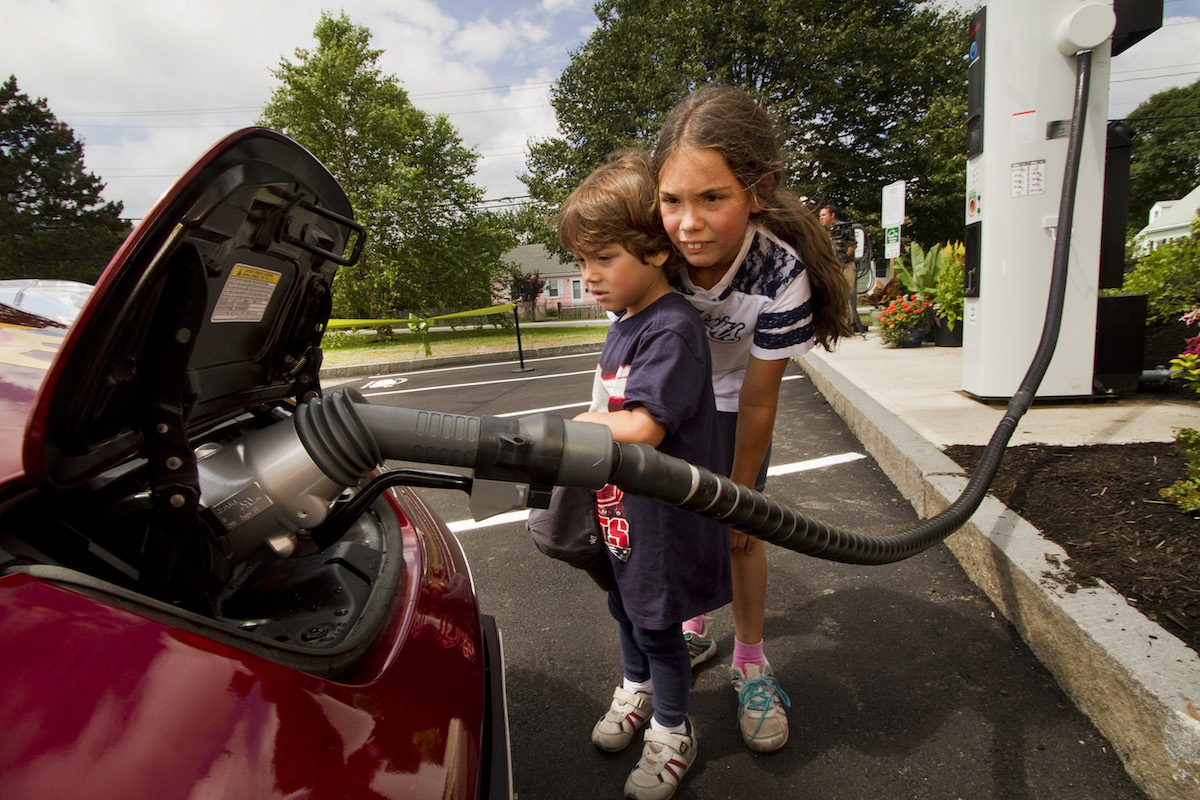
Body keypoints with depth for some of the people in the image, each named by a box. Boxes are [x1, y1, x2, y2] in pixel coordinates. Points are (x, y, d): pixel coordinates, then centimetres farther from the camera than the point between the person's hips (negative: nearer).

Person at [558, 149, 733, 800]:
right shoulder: (622, 324, 4)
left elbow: (640, 429, -32)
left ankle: (671, 733, 37)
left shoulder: (673, 329, -25)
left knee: (658, 626, 11)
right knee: (624, 607, 26)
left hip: (664, 519, -8)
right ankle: (636, 688, 53)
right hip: (619, 509, 9)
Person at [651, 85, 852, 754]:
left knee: (738, 528, 1)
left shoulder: (781, 273, -36)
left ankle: (751, 660, 24)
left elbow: (757, 405, -25)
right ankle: (695, 630, 35)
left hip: (730, 396, -2)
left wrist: (738, 495, -15)